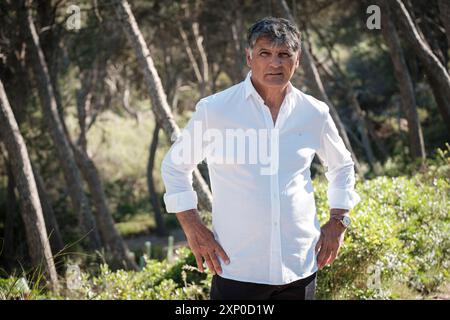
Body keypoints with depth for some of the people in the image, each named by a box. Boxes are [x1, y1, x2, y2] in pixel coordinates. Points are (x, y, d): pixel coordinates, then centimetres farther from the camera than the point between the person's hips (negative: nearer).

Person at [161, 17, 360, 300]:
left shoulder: (314, 114, 4)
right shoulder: (215, 109, -4)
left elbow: (342, 165, 22)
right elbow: (175, 165, 7)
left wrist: (338, 221, 11)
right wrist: (193, 229, 0)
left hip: (300, 268, 3)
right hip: (237, 270, -3)